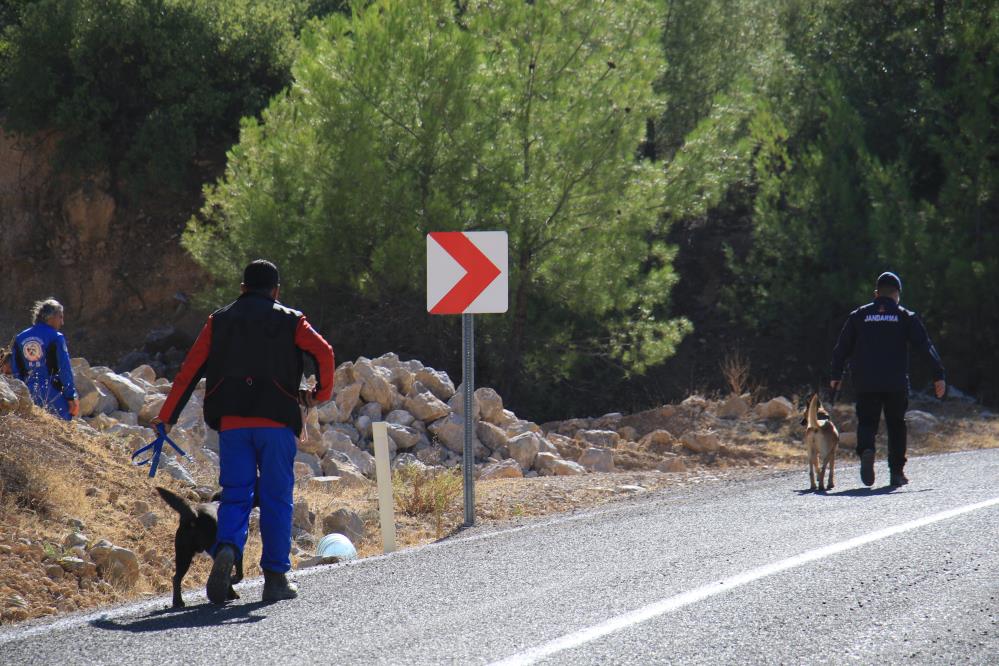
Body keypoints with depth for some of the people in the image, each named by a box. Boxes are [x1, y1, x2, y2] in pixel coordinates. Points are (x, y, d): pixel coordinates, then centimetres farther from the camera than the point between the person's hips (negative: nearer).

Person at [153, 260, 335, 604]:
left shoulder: (219, 321, 14)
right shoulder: (289, 321, 8)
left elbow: (190, 370, 9)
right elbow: (324, 352, -8)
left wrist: (166, 416, 10)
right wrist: (321, 392, 7)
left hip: (232, 422, 2)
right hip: (276, 421, -2)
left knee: (235, 496, 4)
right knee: (277, 499, 5)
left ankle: (226, 550, -25)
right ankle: (275, 577, 3)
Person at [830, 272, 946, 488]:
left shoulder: (859, 316, 8)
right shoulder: (905, 317, 5)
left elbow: (842, 348, 8)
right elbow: (926, 346, -1)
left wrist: (836, 375, 16)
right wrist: (938, 375, -2)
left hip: (865, 383, 0)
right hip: (896, 384, 0)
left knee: (867, 422, 5)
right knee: (896, 425, 12)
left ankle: (866, 450, -27)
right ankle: (897, 472, 9)